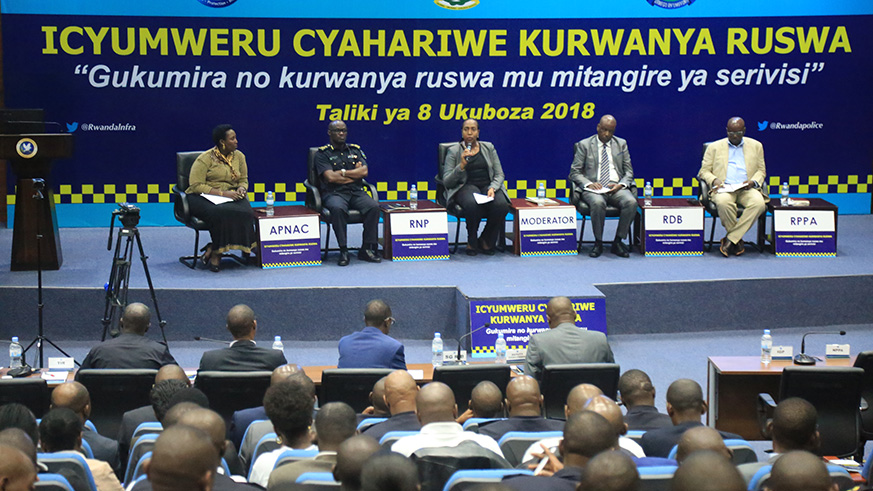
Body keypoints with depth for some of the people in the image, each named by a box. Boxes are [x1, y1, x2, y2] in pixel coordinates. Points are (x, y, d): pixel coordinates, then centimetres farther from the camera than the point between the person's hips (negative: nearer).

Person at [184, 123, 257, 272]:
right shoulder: (206, 158, -8)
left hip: (231, 196, 5)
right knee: (221, 212, -40)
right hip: (204, 198, -5)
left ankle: (213, 250, -22)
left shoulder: (239, 156, 10)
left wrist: (242, 188, -8)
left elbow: (243, 180, 19)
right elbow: (196, 185, -14)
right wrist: (222, 193, -22)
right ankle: (216, 253, -22)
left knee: (244, 212, -31)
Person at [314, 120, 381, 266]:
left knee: (373, 206, -27)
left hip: (356, 192, 4)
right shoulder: (322, 154, 6)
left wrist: (342, 173, -4)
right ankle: (343, 250, -29)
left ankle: (367, 249, -18)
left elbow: (364, 171, 4)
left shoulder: (355, 150, 19)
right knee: (337, 208, -38)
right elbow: (330, 177, -9)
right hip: (334, 193, -4)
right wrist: (354, 175, -1)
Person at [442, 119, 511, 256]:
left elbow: (499, 174, 10)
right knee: (472, 204, -40)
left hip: (488, 185, 3)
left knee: (501, 205, -33)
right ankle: (472, 242, -11)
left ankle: (486, 242, -6)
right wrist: (462, 166, -16)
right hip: (465, 187, -3)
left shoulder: (488, 147, 13)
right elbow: (446, 182, -1)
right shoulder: (453, 151, 5)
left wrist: (492, 188, -11)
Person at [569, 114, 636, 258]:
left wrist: (621, 184, -8)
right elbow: (574, 172, 5)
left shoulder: (621, 144, 16)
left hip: (616, 188, 3)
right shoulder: (584, 145, 8)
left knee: (631, 202, -31)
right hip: (593, 188, -2)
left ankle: (618, 242, -18)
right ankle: (598, 243, -20)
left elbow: (629, 171, 15)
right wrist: (589, 184, -15)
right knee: (598, 203, -38)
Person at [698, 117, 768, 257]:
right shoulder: (714, 147, 16)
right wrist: (713, 180, -9)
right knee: (723, 202, -39)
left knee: (759, 203, -34)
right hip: (724, 188, -1)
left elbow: (761, 171, 19)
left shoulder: (756, 146, 20)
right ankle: (737, 240, -17)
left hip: (747, 189, 1)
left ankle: (730, 240, -27)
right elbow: (704, 171, 14)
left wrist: (753, 181, -4)